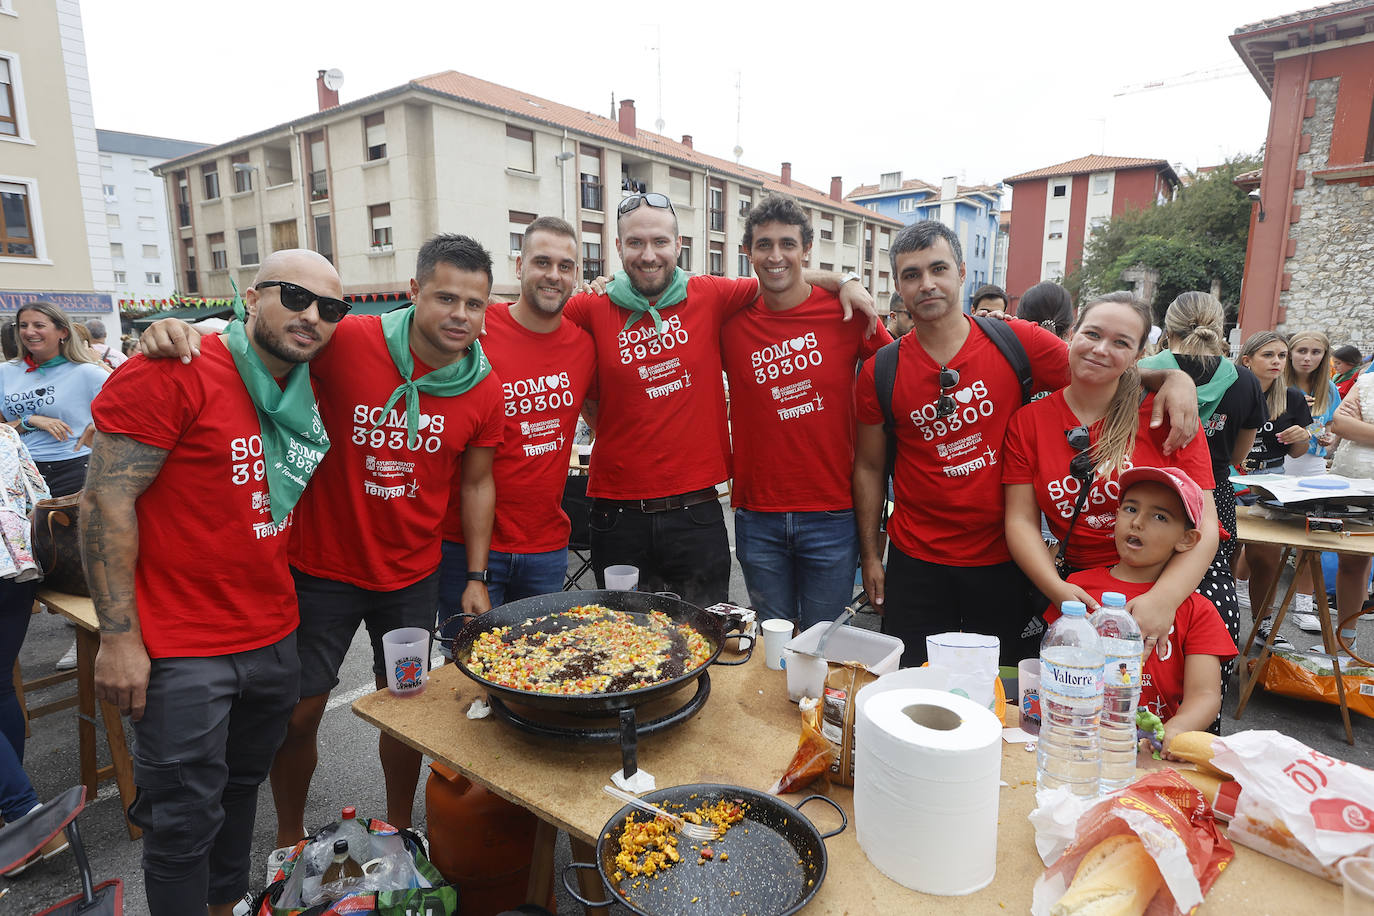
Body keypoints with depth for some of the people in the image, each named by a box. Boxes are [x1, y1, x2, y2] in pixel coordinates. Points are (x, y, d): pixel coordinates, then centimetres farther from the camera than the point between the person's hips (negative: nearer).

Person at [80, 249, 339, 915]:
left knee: (242, 786, 22)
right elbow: (106, 499, -16)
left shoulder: (306, 395, 7)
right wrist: (119, 636, -17)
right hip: (182, 649, -7)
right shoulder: (173, 375, -15)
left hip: (274, 636, 7)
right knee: (186, 822, 7)